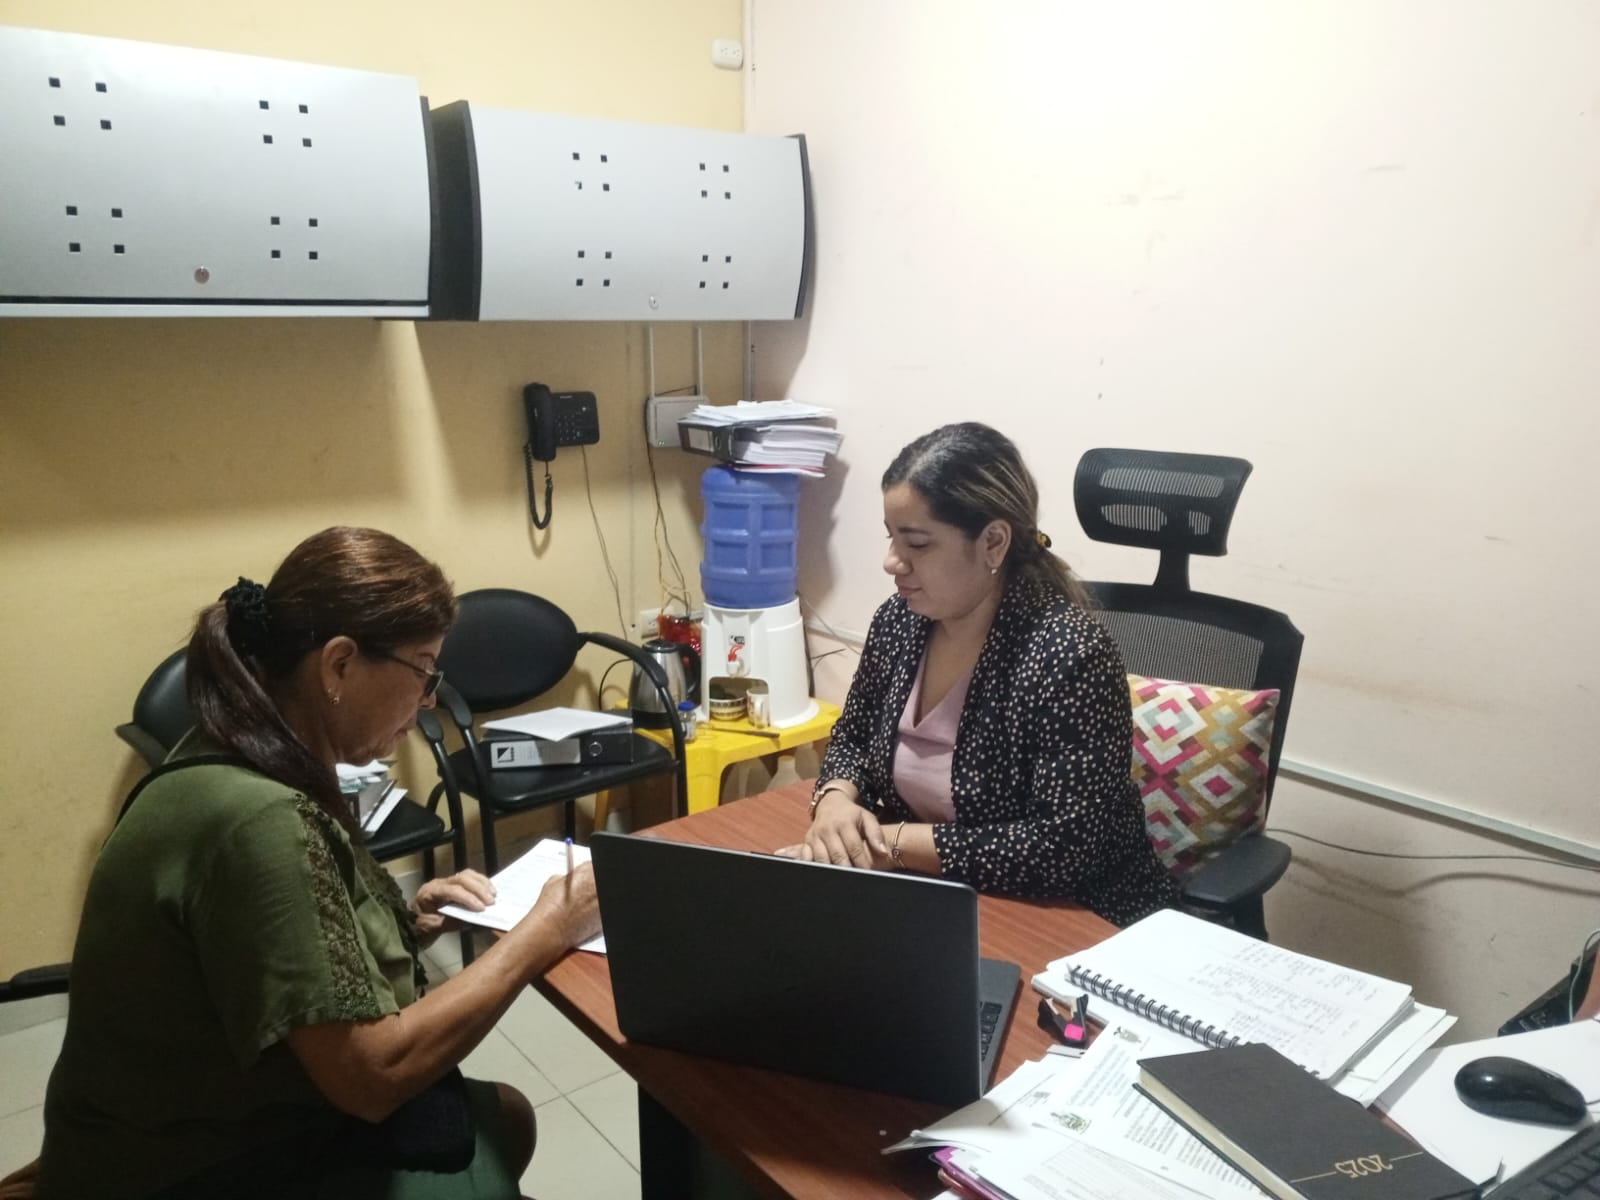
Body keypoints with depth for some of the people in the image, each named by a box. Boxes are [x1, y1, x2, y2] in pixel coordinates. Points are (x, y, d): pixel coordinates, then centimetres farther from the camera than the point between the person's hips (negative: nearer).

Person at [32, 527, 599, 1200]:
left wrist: (406, 920, -7)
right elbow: (373, 1073, -28)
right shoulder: (254, 821, -31)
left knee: (501, 1117, 15)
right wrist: (544, 933, -20)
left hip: (247, 1124, 9)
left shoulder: (253, 768, -2)